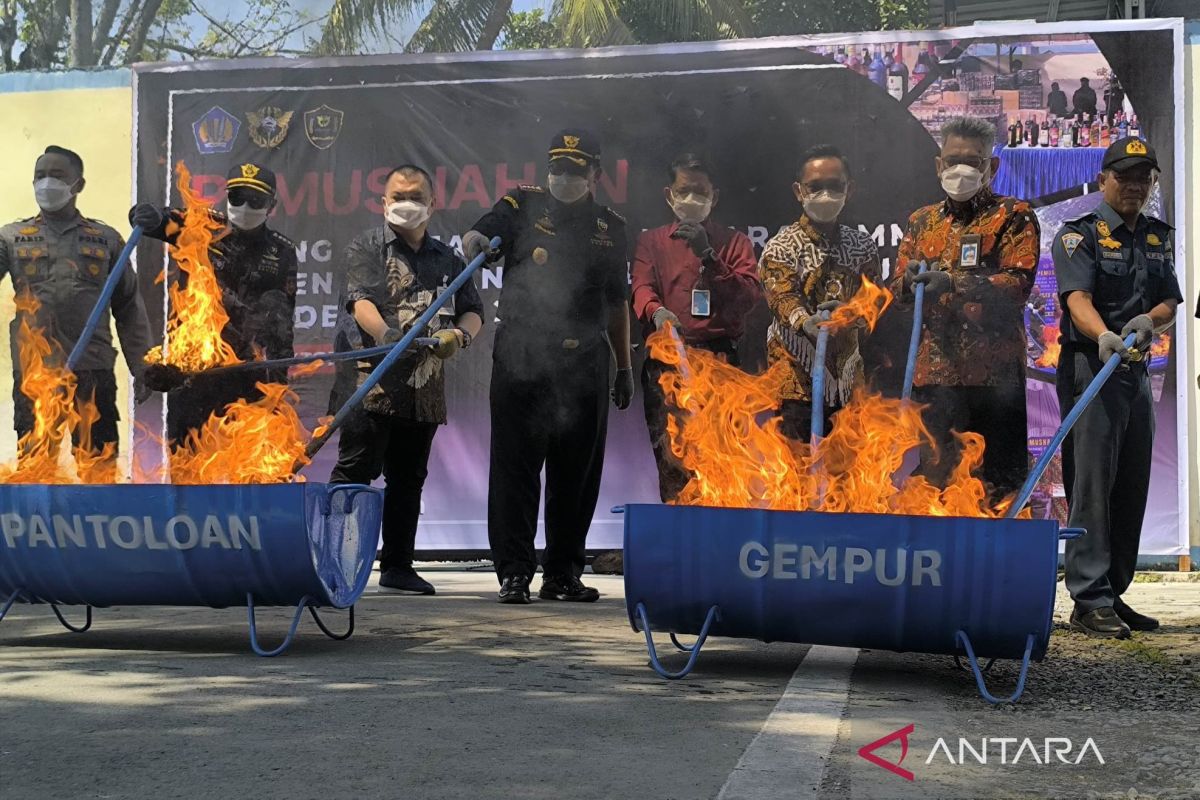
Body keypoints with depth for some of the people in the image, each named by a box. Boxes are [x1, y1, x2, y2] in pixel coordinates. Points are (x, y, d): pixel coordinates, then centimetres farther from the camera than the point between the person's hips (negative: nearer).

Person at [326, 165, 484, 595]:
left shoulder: (447, 258, 19)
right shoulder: (367, 246, 5)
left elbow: (473, 311, 16)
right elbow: (361, 301, -11)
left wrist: (459, 336, -7)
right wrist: (387, 337, -30)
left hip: (426, 384, 5)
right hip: (374, 378, -5)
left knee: (409, 477, 10)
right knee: (356, 469, -8)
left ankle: (397, 565, 17)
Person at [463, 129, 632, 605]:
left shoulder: (610, 228, 15)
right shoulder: (524, 206, 6)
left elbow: (617, 306, 20)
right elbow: (477, 235, -10)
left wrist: (625, 370, 20)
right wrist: (475, 244, -34)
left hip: (585, 364, 3)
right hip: (521, 356, -3)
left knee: (577, 473, 7)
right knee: (515, 467, -3)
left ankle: (563, 574, 17)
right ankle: (514, 574, 2)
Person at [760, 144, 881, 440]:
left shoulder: (863, 245, 11)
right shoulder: (781, 247, -4)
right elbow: (782, 296, -18)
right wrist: (805, 322, -41)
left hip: (847, 373, 5)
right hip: (797, 378, -4)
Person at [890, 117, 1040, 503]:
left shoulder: (1014, 216, 5)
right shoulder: (922, 221, 20)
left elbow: (1018, 283, -9)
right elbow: (897, 286, 16)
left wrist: (953, 282, -21)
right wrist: (911, 281, -8)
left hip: (993, 373, -4)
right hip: (932, 372, 4)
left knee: (997, 487, -4)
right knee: (934, 476, 7)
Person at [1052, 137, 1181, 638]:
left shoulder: (1158, 238, 17)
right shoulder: (1079, 234, -3)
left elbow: (1170, 304, 9)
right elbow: (1078, 299, -19)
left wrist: (1148, 321, -15)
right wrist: (1104, 336, -39)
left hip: (1138, 372, 7)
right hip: (1090, 369, -7)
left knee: (1132, 489, 9)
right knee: (1091, 485, -9)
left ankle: (1113, 594, 18)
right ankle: (1090, 601, -9)